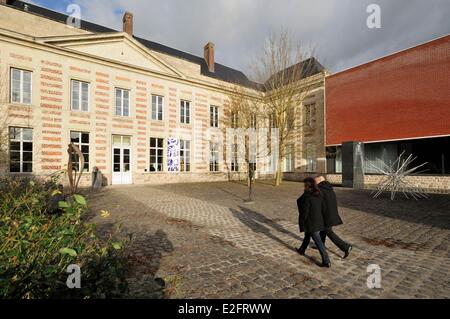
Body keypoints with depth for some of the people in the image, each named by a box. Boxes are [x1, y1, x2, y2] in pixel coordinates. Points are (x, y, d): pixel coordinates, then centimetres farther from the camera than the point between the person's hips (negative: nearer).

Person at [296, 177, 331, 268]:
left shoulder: (307, 196, -23)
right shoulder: (318, 194, 1)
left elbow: (305, 210, -22)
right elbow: (323, 207, 7)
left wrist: (302, 224, -11)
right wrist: (319, 217, 19)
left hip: (310, 222, -8)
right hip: (318, 220, 9)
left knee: (318, 241, 0)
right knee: (307, 235, 25)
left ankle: (326, 261, 7)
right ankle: (302, 250, 43)